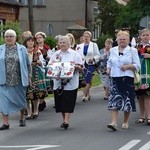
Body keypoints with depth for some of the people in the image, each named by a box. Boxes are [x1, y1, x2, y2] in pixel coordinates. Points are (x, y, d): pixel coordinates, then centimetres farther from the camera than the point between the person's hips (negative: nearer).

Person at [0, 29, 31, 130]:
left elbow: (28, 64, 7)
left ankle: (22, 118, 35)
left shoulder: (22, 49, 3)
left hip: (19, 80, 0)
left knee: (20, 100, 13)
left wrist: (29, 76, 3)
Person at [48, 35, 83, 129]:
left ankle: (66, 121, -13)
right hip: (58, 81, 4)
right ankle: (64, 119, 18)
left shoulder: (75, 54, 6)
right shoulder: (56, 54, 16)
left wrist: (75, 66, -17)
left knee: (68, 101, -10)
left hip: (70, 82, -4)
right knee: (60, 101, 6)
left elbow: (81, 69, 2)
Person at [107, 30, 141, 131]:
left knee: (127, 100, 3)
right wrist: (108, 69, 7)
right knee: (114, 100, -9)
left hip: (127, 78, -2)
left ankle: (125, 122, 19)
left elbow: (137, 66, -2)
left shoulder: (132, 50, 2)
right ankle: (113, 122, -14)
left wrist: (128, 66, -17)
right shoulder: (112, 50, 13)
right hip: (115, 78, 2)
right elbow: (109, 62, 26)